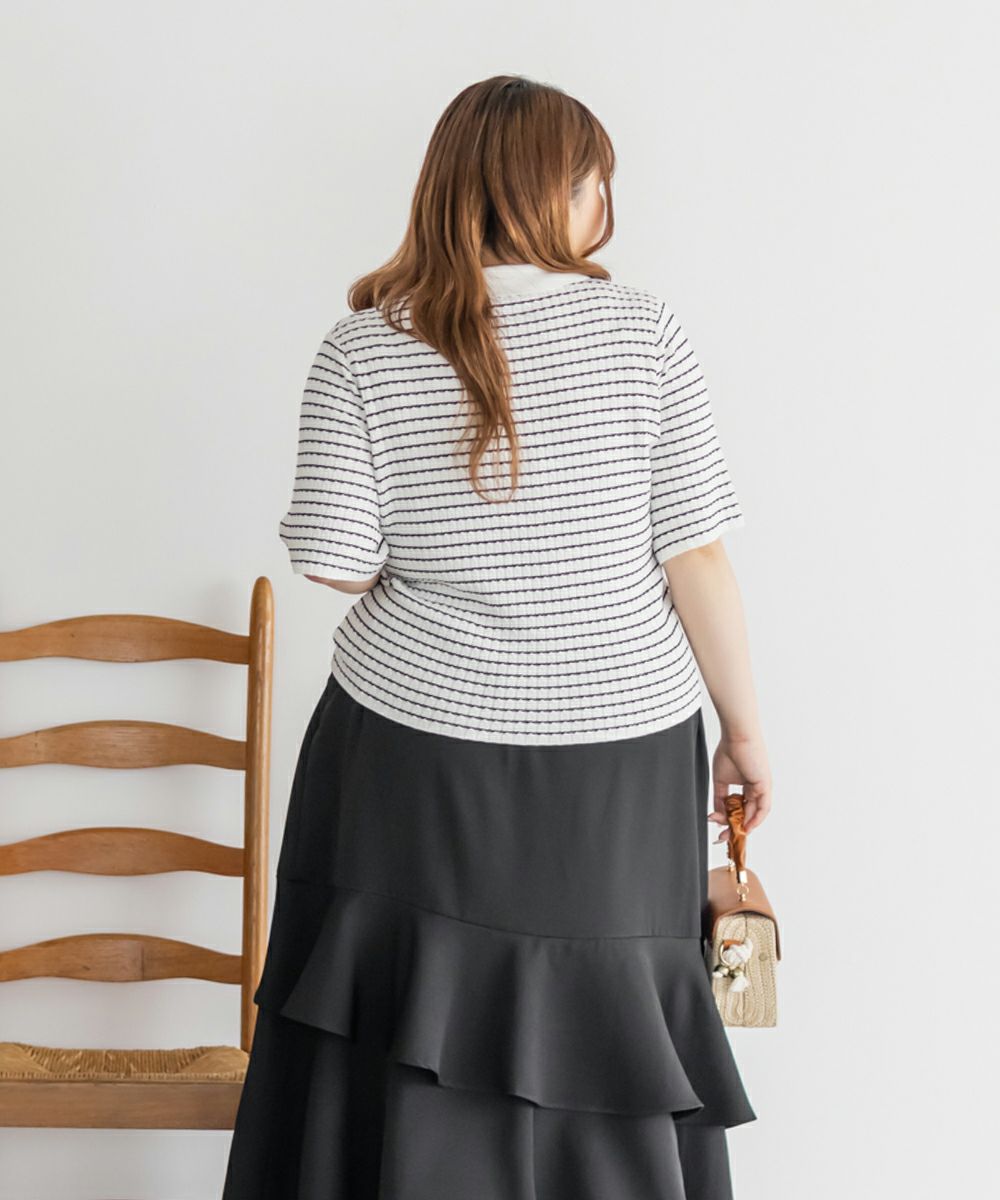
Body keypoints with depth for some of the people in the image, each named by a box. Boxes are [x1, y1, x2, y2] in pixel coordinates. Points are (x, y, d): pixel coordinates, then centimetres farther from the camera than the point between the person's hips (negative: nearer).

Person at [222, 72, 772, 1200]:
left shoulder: (362, 350, -6)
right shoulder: (640, 328, -7)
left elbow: (338, 564, -8)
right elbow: (696, 560, -6)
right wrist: (745, 728, 5)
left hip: (415, 744, 0)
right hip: (616, 751, 0)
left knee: (409, 1072, 13)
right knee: (596, 1047, 14)